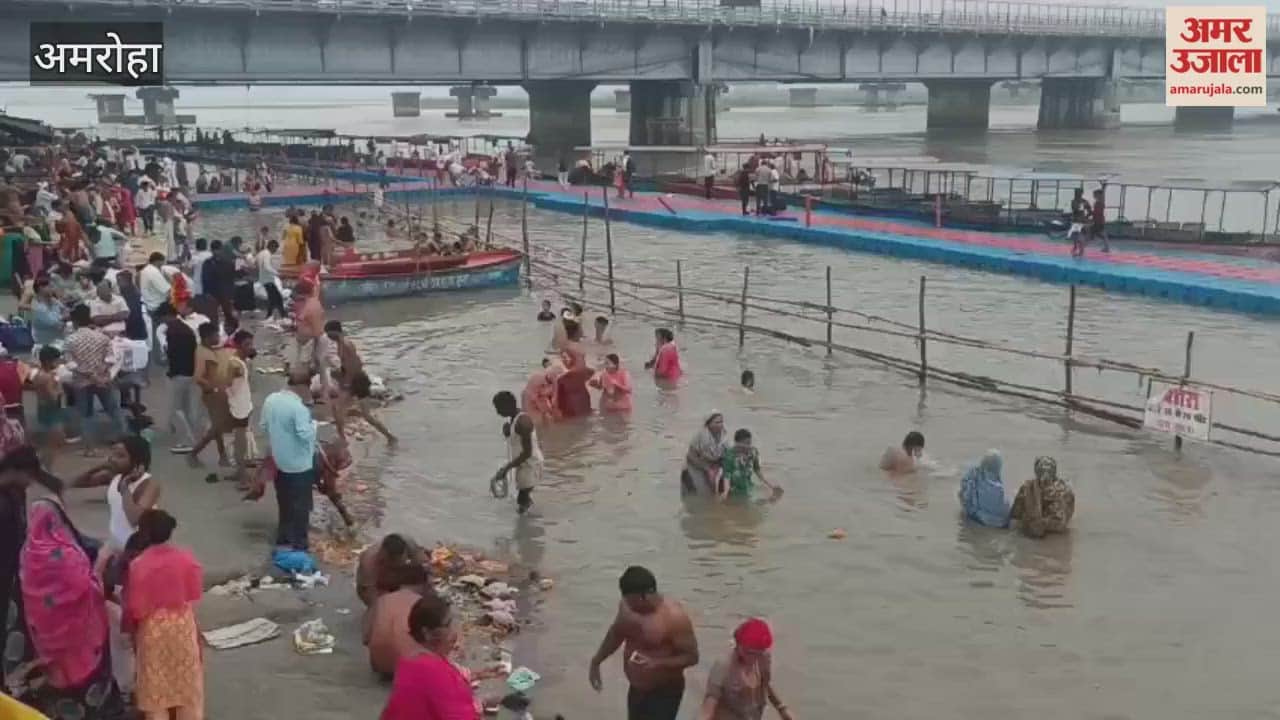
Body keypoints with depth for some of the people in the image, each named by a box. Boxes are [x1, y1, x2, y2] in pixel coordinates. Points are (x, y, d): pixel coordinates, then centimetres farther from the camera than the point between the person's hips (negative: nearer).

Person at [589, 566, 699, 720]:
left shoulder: (674, 617, -26)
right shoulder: (627, 606, -5)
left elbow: (691, 656, -20)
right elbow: (616, 634, 14)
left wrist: (657, 663, -32)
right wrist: (596, 661, 8)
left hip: (664, 693, -7)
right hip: (637, 690, 7)